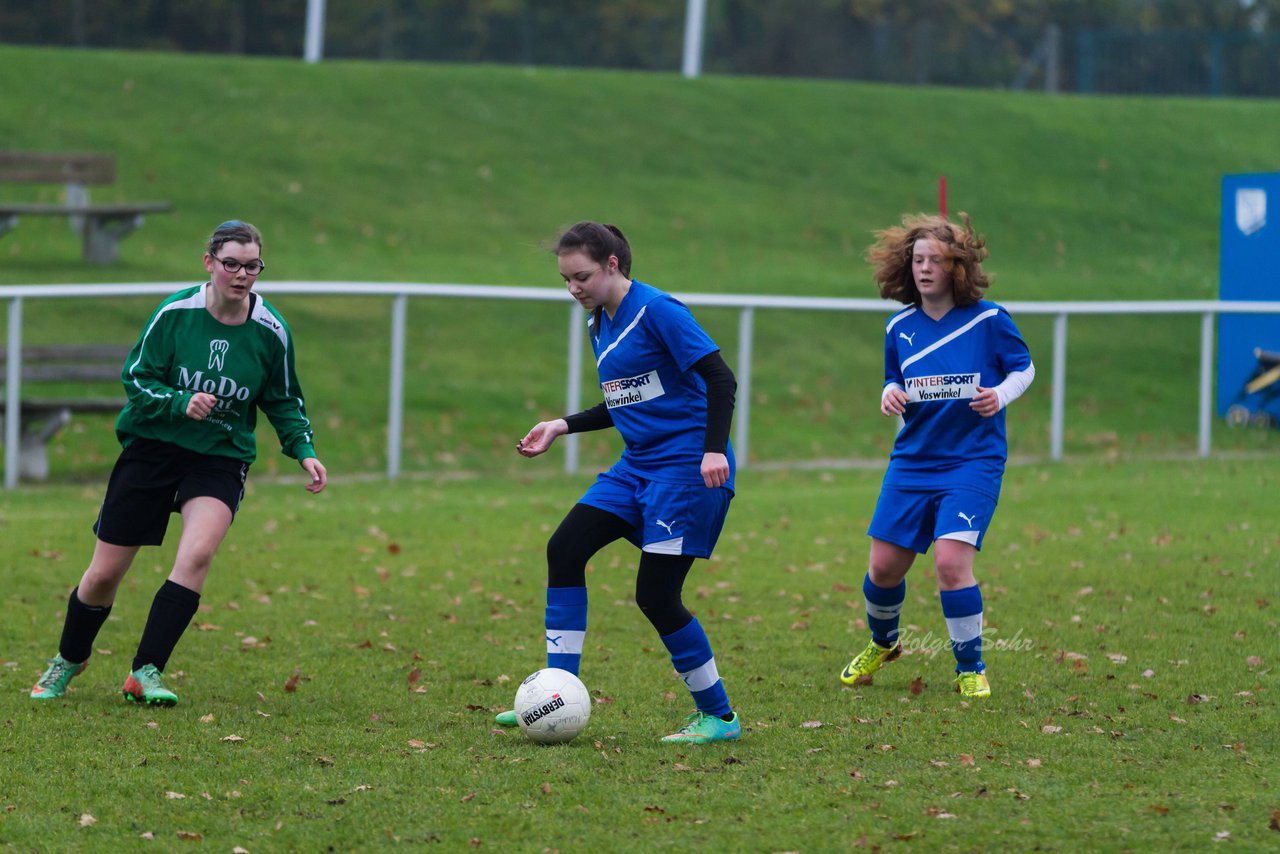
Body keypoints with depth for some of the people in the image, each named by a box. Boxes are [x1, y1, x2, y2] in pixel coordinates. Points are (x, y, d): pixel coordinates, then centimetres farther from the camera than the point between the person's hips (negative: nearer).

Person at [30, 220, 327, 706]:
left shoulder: (271, 332, -5)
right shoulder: (175, 313, -11)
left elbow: (284, 402, 9)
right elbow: (136, 378, -6)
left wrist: (304, 451, -5)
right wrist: (181, 403, -24)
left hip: (222, 457, 1)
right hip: (153, 447, -1)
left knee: (198, 552, -27)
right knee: (104, 575, 1)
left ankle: (145, 673, -20)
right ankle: (68, 661, 30)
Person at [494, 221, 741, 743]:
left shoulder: (656, 310, -14)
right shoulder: (600, 326, 13)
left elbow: (719, 378, -18)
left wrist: (714, 450, -28)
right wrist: (562, 426, 16)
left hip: (688, 464, -9)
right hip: (639, 464, 9)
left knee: (655, 595, -10)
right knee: (563, 550, -2)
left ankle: (719, 716, 4)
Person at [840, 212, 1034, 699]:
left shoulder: (989, 320, -7)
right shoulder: (900, 328, 4)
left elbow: (1024, 368, 4)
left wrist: (1001, 395, -16)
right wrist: (890, 395, -6)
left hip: (973, 462, -4)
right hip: (913, 459, 4)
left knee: (951, 561, -19)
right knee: (884, 567, 4)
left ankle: (971, 670, -2)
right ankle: (882, 644, 36)